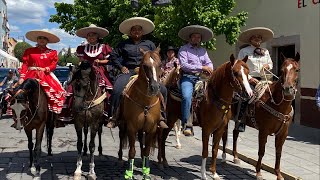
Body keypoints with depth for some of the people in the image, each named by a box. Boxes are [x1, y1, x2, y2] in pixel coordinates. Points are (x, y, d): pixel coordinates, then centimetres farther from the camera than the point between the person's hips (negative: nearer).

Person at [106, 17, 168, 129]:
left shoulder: (149, 44, 18)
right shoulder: (124, 44, 16)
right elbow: (114, 55, 17)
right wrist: (121, 67, 3)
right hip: (128, 71, -1)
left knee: (162, 89, -19)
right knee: (117, 90, -28)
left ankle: (161, 116, -8)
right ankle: (113, 117, -18)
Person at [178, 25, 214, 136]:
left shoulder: (203, 50, 21)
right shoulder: (184, 50, 3)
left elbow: (209, 63, 17)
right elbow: (184, 65, -11)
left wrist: (209, 70, -9)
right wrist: (201, 67, -15)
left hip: (201, 78, 6)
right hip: (188, 78, -6)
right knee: (186, 97, -29)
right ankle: (186, 125, -24)